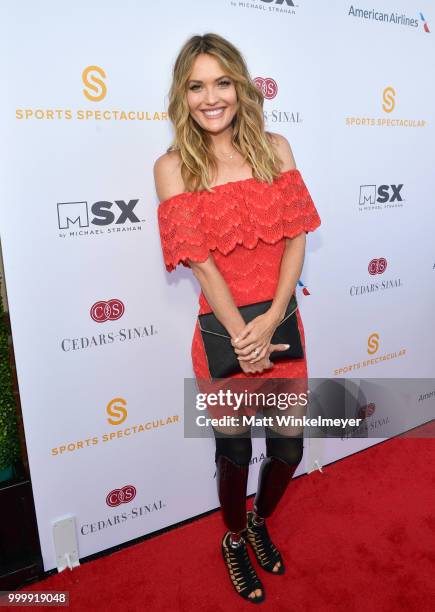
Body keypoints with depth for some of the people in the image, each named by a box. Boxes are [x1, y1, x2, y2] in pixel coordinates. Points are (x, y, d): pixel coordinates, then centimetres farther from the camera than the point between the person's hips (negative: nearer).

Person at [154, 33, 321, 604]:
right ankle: (234, 541, 45)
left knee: (289, 447, 13)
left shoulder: (275, 148, 3)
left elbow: (296, 238, -3)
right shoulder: (173, 166, -5)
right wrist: (242, 335, -15)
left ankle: (260, 521, 47)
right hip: (224, 331, -3)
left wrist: (270, 321, -13)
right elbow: (200, 259, -11)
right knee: (234, 449, 14)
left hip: (281, 324, 3)